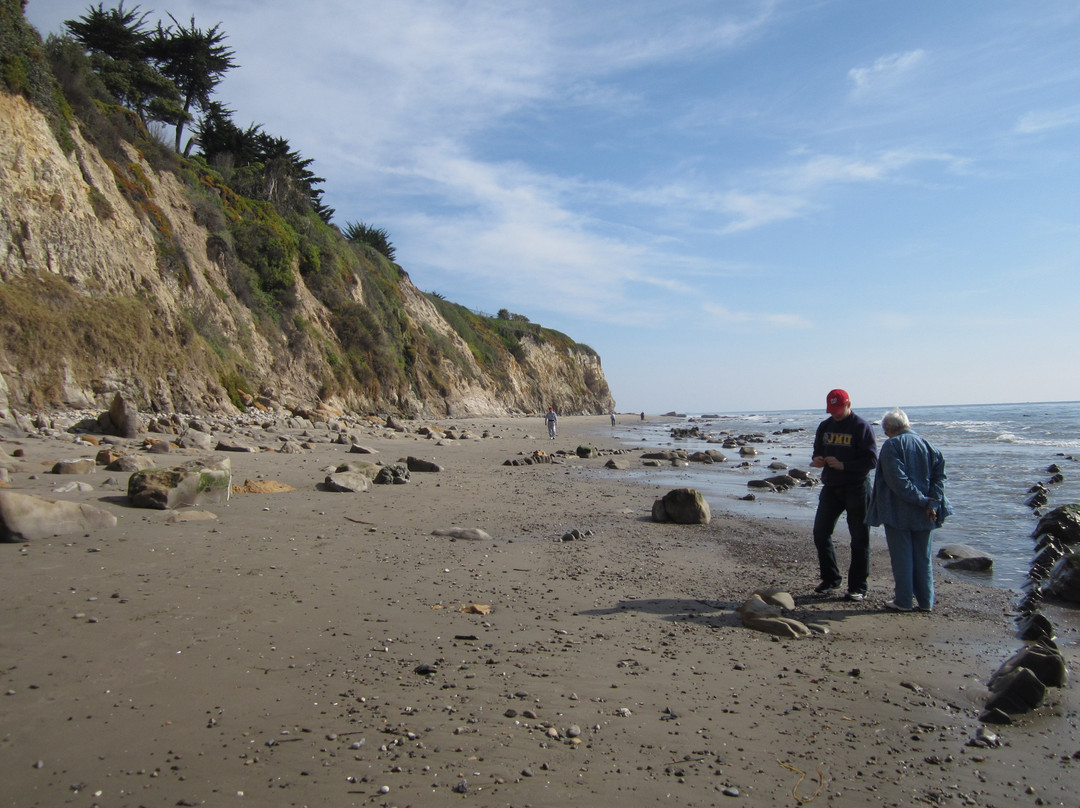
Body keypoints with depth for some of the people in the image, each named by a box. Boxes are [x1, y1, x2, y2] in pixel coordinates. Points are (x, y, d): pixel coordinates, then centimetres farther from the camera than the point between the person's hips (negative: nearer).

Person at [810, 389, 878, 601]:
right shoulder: (825, 426, 10)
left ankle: (858, 587, 12)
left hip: (856, 489, -5)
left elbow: (871, 460, -13)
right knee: (820, 532, 2)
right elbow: (818, 451, 19)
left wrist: (843, 465, -23)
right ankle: (831, 579, 18)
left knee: (859, 539, 3)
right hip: (831, 488, 6)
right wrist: (817, 460, -5)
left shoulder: (861, 427, -8)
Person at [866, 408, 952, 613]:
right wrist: (932, 502, -7)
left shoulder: (891, 446, -9)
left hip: (898, 511, -5)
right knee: (923, 556, 13)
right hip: (923, 513, 5)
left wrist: (921, 501, -15)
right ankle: (925, 601, 17)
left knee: (901, 557, 3)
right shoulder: (927, 444, 7)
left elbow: (897, 480, -19)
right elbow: (939, 475, 0)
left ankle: (903, 601, 7)